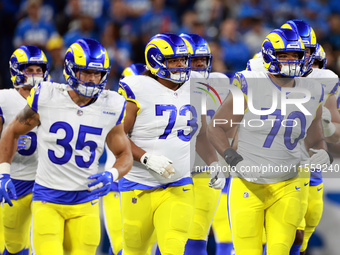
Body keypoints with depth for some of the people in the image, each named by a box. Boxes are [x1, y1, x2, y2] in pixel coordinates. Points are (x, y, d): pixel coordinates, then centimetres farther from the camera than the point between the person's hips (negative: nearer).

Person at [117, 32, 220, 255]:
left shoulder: (194, 88, 8)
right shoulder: (137, 89, -9)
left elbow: (201, 135, 22)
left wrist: (214, 163, 9)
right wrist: (147, 158, -22)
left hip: (179, 187, 3)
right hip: (139, 187, -3)